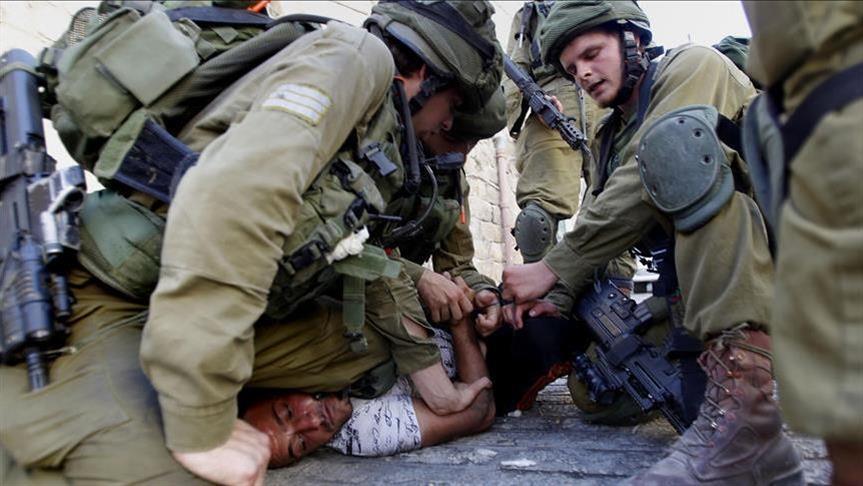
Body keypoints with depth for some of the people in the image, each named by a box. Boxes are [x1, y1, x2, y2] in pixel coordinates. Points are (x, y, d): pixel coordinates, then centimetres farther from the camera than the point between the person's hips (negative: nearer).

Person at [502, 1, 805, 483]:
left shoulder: (693, 65, -3)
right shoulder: (612, 142, 18)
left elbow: (642, 190, -18)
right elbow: (599, 237, 7)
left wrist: (552, 269, -17)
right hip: (701, 292, 6)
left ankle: (744, 401, -35)